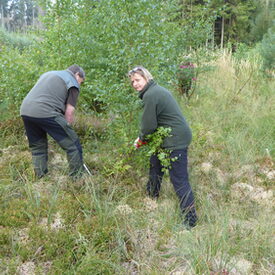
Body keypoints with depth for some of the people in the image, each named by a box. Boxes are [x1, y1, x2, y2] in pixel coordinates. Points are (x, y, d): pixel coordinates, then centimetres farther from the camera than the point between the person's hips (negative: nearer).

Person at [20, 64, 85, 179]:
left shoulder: (49, 73, 31)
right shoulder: (73, 83, 9)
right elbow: (69, 111, 0)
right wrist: (66, 129, 11)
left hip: (25, 110, 8)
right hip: (46, 113, -7)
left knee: (37, 147, 21)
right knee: (72, 144, 3)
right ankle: (77, 178, 7)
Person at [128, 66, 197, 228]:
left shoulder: (150, 95, -18)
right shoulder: (157, 90, 14)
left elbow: (149, 125, -16)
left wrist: (141, 139, 3)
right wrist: (145, 138, 12)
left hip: (176, 140, -11)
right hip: (178, 136, 11)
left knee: (179, 180, -6)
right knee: (155, 164, 27)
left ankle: (190, 220, 2)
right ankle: (152, 196, 47)